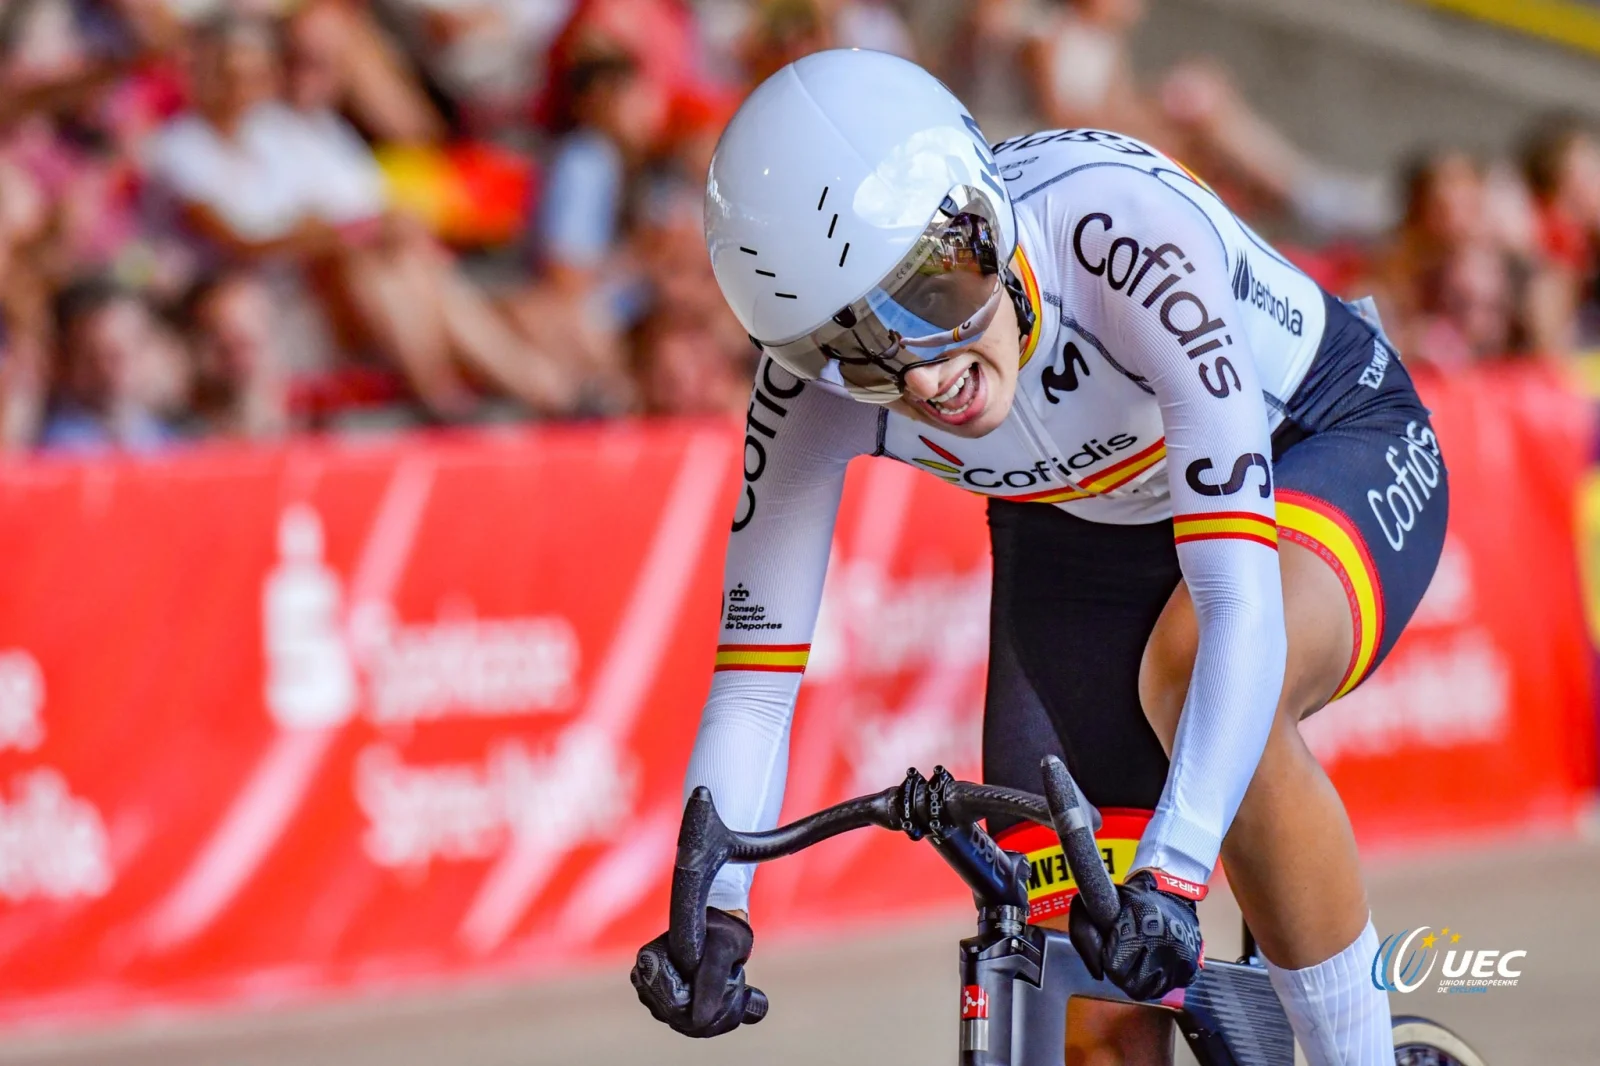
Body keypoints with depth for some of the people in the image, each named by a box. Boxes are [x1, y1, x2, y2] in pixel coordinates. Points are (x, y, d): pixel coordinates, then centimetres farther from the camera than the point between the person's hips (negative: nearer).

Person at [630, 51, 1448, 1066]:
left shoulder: (1126, 224, -39)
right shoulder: (816, 381, -26)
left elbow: (1242, 602, -45)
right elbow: (755, 678, -22)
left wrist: (1172, 875, -55)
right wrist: (712, 909, -39)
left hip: (1329, 450, -5)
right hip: (1083, 522, 5)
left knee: (1196, 669, -36)